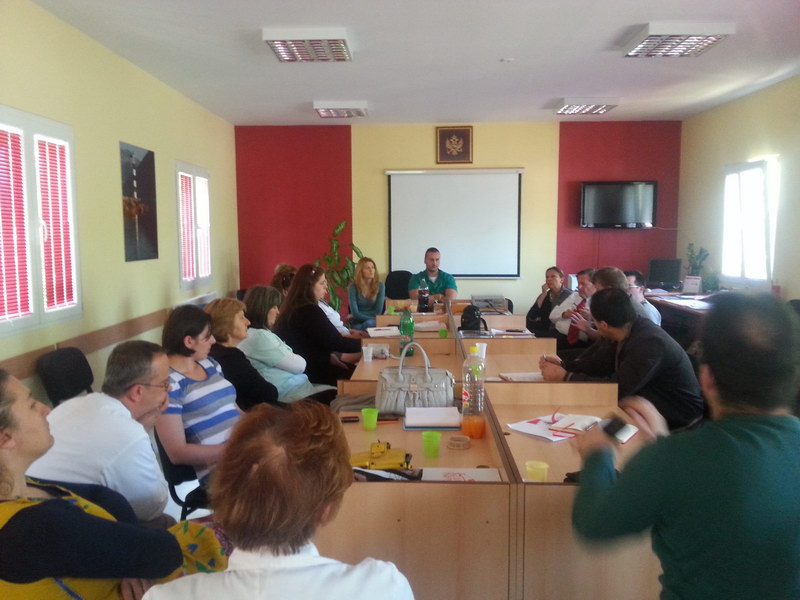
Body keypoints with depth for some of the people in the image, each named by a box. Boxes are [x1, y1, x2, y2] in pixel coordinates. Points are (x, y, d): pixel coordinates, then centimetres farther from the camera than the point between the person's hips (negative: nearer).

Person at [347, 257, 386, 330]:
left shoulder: (380, 285, -1)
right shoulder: (353, 287, -6)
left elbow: (378, 312, -3)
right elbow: (355, 313, -10)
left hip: (375, 322, 1)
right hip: (358, 323, -1)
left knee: (369, 323, -35)